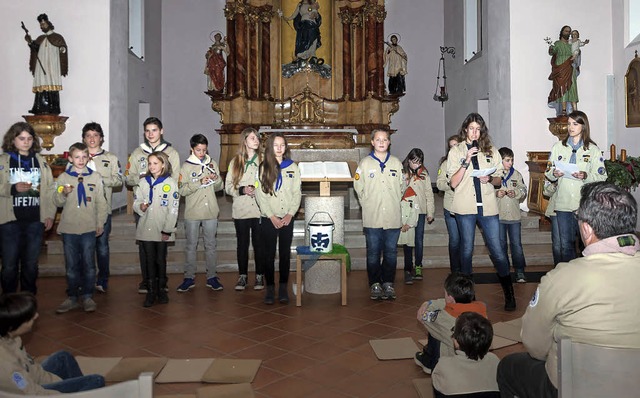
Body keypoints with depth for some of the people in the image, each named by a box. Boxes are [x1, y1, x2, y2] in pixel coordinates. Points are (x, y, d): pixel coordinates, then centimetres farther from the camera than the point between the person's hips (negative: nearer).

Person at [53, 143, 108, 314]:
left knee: (89, 264, 4)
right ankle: (72, 298, 17)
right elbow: (57, 202, 5)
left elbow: (101, 202, 5)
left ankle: (87, 296, 14)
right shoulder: (63, 178, 5)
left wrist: (100, 223, 0)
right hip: (69, 229, 1)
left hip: (89, 228, -1)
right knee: (71, 265, 7)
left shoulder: (95, 177, 4)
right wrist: (63, 193, -15)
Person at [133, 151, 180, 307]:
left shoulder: (170, 183, -3)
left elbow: (173, 209, -6)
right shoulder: (143, 182, 7)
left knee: (161, 259, 5)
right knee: (149, 260, 5)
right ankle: (151, 291, 13)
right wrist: (140, 207, -15)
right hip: (145, 228, 2)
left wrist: (167, 230, -9)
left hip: (162, 230, -2)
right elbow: (135, 202, 9)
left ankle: (161, 289, 20)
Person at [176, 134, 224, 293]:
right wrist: (199, 182, -21)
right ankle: (189, 278, 15)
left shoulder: (212, 164, 6)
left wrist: (216, 179, -13)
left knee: (210, 245, 9)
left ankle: (212, 277, 17)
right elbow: (182, 190, -10)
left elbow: (219, 187, 8)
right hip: (192, 212, -2)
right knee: (191, 245, 6)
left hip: (210, 211, 2)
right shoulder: (186, 166, -1)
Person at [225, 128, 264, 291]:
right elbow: (228, 186, 4)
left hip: (259, 209, -1)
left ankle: (259, 276, 18)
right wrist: (242, 190, -12)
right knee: (242, 244, 10)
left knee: (259, 244, 6)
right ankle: (242, 276, 21)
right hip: (241, 210, 1)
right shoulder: (235, 162, 5)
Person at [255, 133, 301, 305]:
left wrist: (291, 214, -8)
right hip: (268, 219, -1)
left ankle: (283, 287, 15)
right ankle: (270, 288, 12)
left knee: (285, 253, 5)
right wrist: (272, 216, -10)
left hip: (287, 218, 1)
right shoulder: (263, 168, 0)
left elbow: (297, 193, 4)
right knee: (269, 254, 3)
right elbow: (260, 195, -4)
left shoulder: (292, 167, 6)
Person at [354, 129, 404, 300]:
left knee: (391, 252, 7)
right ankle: (375, 284, 13)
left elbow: (402, 187, 14)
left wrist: (393, 203, 11)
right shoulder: (365, 163, 2)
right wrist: (368, 205, 4)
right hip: (372, 217, -1)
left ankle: (388, 283, 18)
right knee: (373, 253, 4)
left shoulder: (397, 163, 7)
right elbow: (358, 187, 6)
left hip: (393, 217, 2)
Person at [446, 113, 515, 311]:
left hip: (487, 205, 1)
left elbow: (499, 179, 15)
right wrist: (466, 161, -13)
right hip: (465, 206, -1)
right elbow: (453, 183, -4)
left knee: (497, 250, -1)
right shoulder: (456, 151, 5)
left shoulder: (491, 151, 11)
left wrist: (489, 178, -7)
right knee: (467, 250, 5)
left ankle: (509, 293, 9)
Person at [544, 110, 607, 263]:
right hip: (563, 203, 2)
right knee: (566, 244, 4)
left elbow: (601, 177, -1)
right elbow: (548, 173, 12)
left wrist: (586, 176, -19)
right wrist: (554, 174, -10)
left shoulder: (593, 149, 5)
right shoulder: (558, 146, 12)